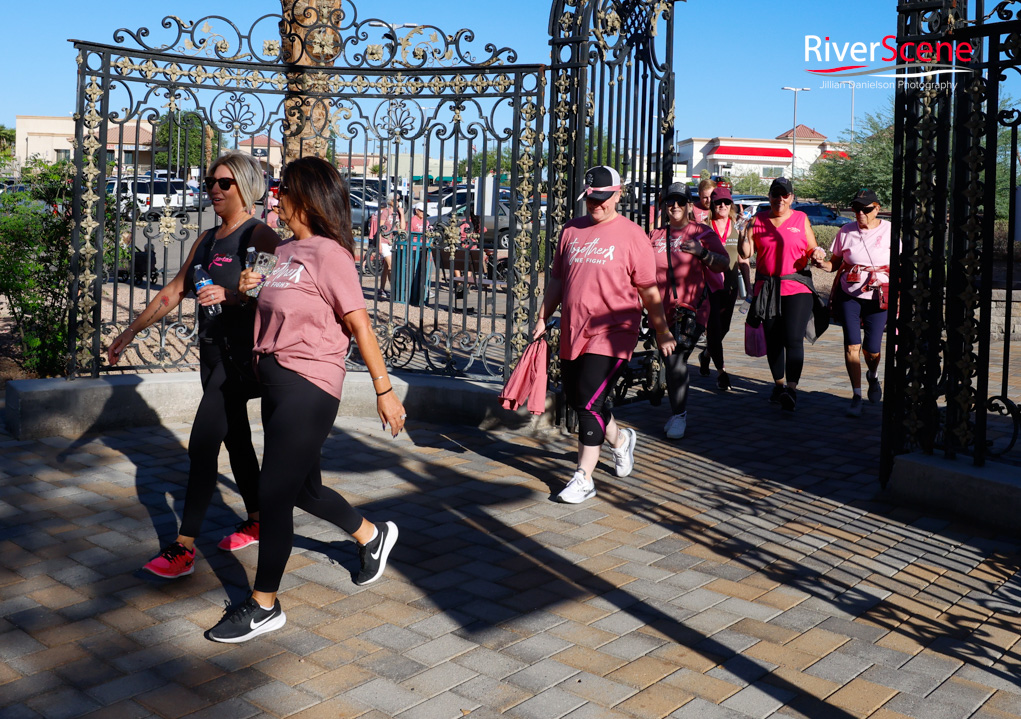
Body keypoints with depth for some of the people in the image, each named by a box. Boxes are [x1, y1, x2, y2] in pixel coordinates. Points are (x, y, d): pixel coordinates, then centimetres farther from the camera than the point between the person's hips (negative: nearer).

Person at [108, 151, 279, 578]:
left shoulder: (259, 237, -9)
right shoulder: (207, 241, 15)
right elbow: (173, 293, 20)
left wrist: (231, 296, -31)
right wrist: (130, 332, 21)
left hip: (241, 354, -8)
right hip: (212, 352, 8)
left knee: (202, 444, -12)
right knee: (235, 440, 16)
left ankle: (183, 547, -8)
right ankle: (256, 522, 30)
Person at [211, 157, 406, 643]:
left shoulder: (329, 254, -13)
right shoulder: (285, 252, 12)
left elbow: (360, 325, -14)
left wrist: (384, 391, -12)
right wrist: (247, 290, 4)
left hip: (308, 387, -9)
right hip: (275, 379, 9)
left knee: (273, 492, -3)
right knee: (303, 487, 20)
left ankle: (264, 606, 12)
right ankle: (373, 536, 43)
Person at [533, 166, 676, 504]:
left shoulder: (632, 235, -3)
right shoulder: (571, 231, 11)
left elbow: (649, 290, -2)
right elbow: (557, 279, 18)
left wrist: (661, 331, 0)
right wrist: (543, 318, 15)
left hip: (612, 332, -6)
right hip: (572, 331, 6)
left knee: (589, 402, -11)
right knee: (575, 398, 13)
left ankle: (584, 478, 0)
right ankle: (620, 439, 41)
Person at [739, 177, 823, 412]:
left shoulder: (801, 219, 7)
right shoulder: (758, 220, 8)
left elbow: (812, 250, 12)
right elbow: (745, 253, 3)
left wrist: (817, 252, -10)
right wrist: (746, 233, -14)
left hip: (796, 287, -2)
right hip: (767, 287, 2)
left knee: (793, 339, -13)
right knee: (772, 340, 9)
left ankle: (791, 389, -16)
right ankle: (778, 384, 24)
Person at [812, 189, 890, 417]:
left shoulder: (889, 231, 2)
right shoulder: (846, 231, 3)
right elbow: (835, 263, 7)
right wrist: (823, 264, -15)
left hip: (878, 297, 0)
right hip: (849, 295, 0)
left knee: (872, 348, 0)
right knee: (852, 344, -9)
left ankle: (873, 376, 35)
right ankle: (856, 396, 0)